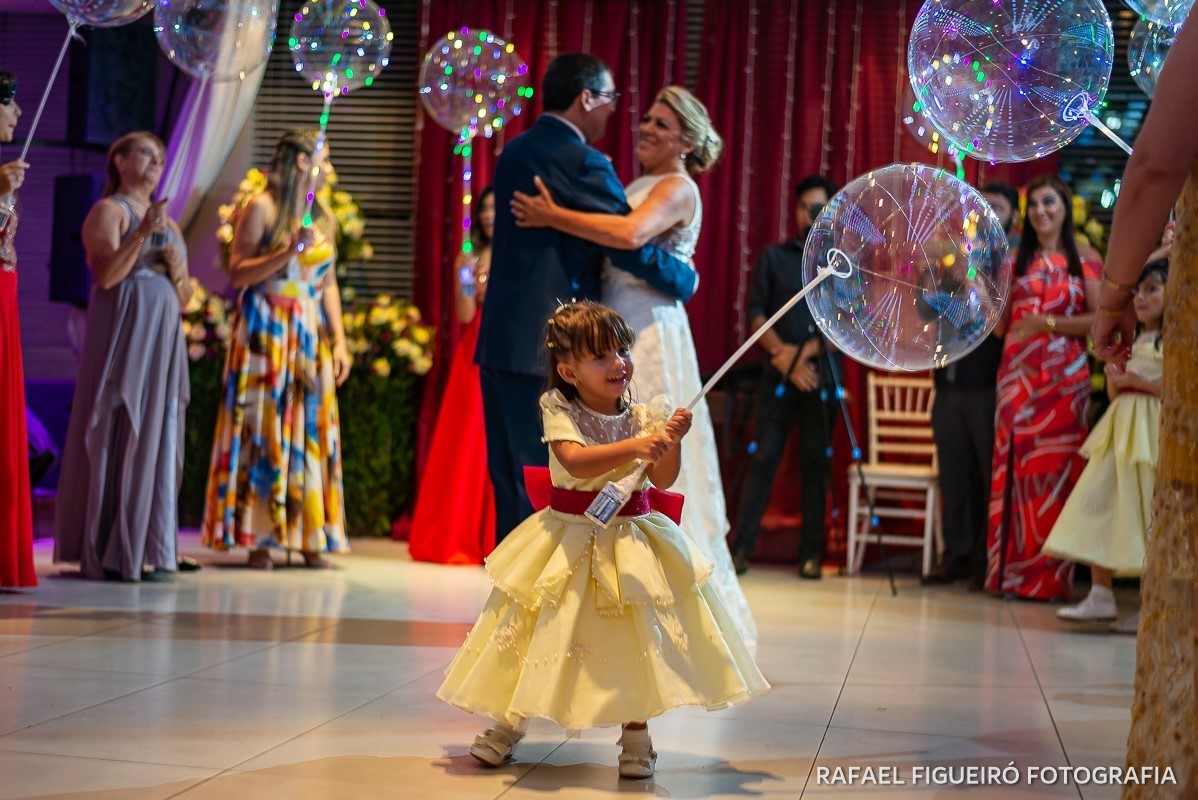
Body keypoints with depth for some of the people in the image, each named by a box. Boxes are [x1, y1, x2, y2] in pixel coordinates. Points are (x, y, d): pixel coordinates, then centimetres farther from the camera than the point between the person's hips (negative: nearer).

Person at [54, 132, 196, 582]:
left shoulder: (169, 223, 22)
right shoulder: (108, 211, 0)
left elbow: (185, 297, 20)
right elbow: (106, 275, -15)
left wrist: (178, 269, 0)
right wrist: (143, 233, -22)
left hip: (162, 341, 7)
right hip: (123, 334, -7)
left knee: (157, 438, 5)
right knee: (119, 436, -9)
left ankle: (148, 548, 8)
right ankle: (108, 554, -7)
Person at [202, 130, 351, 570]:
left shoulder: (324, 218, 14)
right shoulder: (262, 209, -4)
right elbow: (238, 273, -10)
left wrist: (339, 341, 8)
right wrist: (288, 252, -20)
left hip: (310, 339, 6)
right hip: (265, 335, -6)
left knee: (310, 432, 2)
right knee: (264, 430, -5)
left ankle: (310, 538, 5)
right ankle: (258, 538, -2)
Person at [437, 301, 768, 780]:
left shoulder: (643, 416, -1)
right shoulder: (559, 410, -9)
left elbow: (662, 480, -4)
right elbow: (576, 461, -26)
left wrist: (672, 442, -21)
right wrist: (634, 447, -36)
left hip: (631, 538, 2)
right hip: (571, 538, -1)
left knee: (637, 631, -5)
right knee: (540, 628, 4)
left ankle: (636, 733, 10)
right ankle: (509, 724, 22)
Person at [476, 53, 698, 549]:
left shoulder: (515, 151, 15)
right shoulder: (581, 162, -12)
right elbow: (632, 245, -14)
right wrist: (686, 281, 1)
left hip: (500, 340, 9)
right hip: (548, 346, -9)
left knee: (510, 482, 13)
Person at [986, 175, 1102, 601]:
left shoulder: (1085, 260, 6)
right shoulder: (1016, 260, 12)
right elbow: (999, 325, 6)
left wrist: (1049, 323, -12)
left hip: (1065, 378, -2)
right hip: (1018, 375, 2)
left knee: (1056, 469, -3)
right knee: (1014, 467, -1)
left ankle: (1050, 577, 1)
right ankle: (1011, 571, 3)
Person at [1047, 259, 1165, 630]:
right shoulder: (1134, 340, 20)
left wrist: (1137, 381, -15)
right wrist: (1114, 377, 2)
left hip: (1151, 431, -7)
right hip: (1121, 431, 7)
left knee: (1151, 516, -5)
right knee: (1099, 506, -1)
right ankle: (1100, 593, 2)